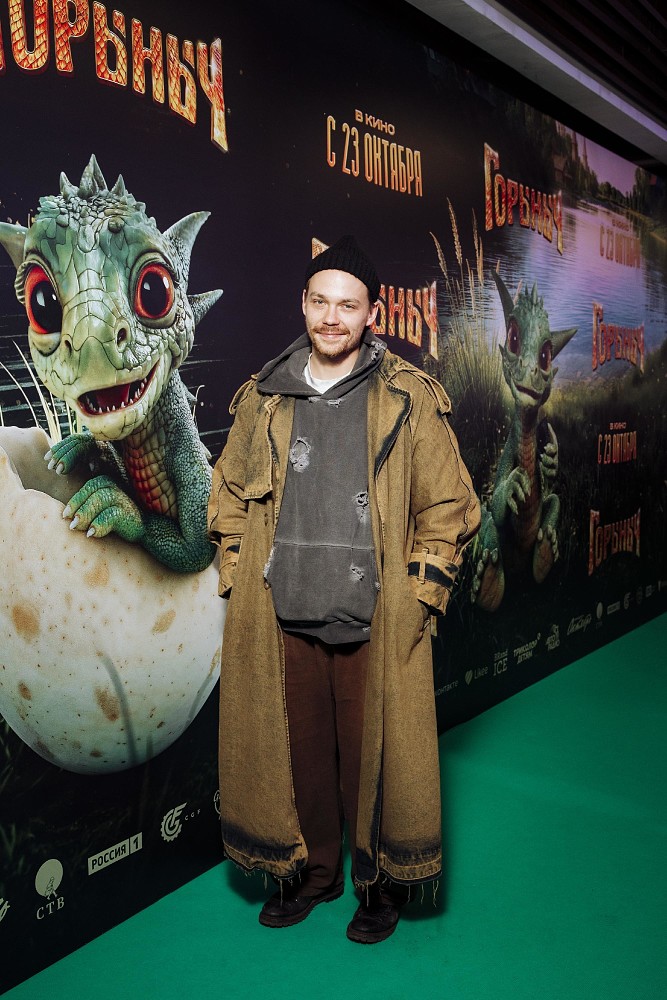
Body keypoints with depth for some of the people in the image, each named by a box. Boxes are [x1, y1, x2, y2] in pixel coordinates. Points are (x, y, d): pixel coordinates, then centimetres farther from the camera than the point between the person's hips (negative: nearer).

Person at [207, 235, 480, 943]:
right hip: (280, 619, 3)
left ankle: (384, 880, 33)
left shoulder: (410, 400, -2)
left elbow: (449, 507, 0)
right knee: (297, 748, 15)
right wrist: (239, 579, 7)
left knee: (377, 751, 8)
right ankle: (311, 868, 38)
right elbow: (228, 497, 15)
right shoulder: (263, 399, 7)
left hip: (375, 621, -3)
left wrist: (419, 595, -5)